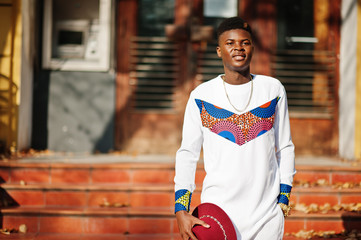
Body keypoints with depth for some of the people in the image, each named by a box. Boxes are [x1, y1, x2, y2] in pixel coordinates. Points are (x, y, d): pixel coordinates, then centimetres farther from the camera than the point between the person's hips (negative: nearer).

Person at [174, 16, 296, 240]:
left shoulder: (273, 89, 6)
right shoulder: (202, 96, 1)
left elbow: (285, 148, 13)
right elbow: (187, 154, 3)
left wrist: (284, 197, 9)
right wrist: (181, 211, -5)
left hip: (267, 214, 1)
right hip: (218, 212, -1)